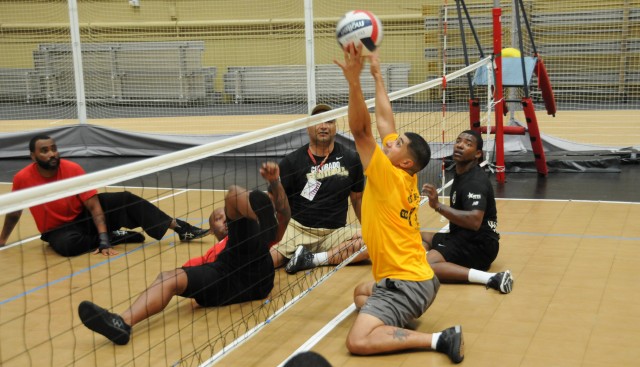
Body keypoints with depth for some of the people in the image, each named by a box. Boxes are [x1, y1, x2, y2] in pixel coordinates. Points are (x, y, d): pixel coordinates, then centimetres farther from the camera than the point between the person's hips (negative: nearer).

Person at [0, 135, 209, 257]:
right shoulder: (22, 179, -18)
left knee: (125, 199, -21)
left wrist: (103, 239, -29)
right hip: (58, 229, -1)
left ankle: (180, 228, -18)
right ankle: (114, 236, -16)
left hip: (84, 214, 1)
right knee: (67, 245, -39)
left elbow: (94, 206, -19)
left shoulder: (73, 169, -17)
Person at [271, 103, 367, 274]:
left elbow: (357, 198, 19)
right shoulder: (292, 161, 2)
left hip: (334, 233, 4)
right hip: (296, 228, -4)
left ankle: (314, 259, -18)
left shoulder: (350, 158, 7)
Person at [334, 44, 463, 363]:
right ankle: (399, 324, 9)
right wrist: (376, 75, 17)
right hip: (417, 278, 10)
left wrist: (353, 80, -30)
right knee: (361, 293, 33)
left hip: (406, 284, -10)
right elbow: (385, 121, 13)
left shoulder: (389, 177, -15)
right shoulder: (406, 177, 6)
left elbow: (360, 131, -24)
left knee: (358, 341, -19)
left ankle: (437, 339, -18)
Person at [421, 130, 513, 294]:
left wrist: (438, 206, -35)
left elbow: (474, 221, -33)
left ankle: (490, 278, -34)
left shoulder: (475, 182, -19)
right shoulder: (461, 174, 13)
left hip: (479, 245, -10)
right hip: (462, 238, 10)